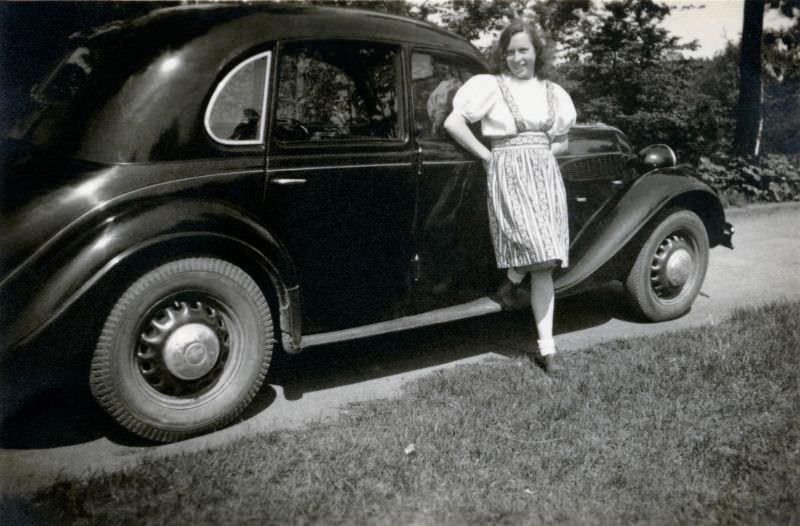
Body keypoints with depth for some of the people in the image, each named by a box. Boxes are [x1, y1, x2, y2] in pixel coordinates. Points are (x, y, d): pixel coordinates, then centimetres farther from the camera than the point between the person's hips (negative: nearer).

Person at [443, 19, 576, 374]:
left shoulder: (554, 93, 13)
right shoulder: (490, 86, -1)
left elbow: (561, 141, 23)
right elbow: (453, 123, -9)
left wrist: (542, 153, 4)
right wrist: (488, 156, -7)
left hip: (546, 175, 4)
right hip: (508, 175, -4)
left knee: (543, 263, -1)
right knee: (539, 251, -21)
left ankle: (546, 349, 5)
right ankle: (512, 279, 15)